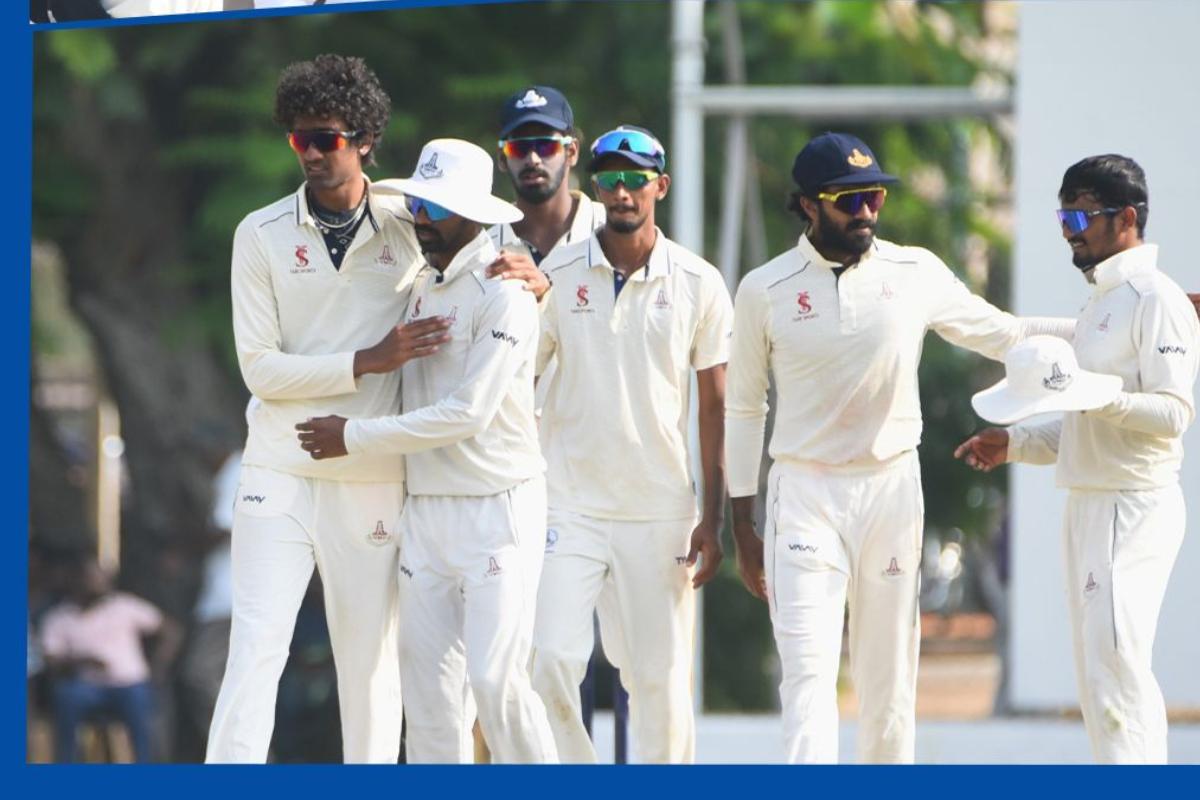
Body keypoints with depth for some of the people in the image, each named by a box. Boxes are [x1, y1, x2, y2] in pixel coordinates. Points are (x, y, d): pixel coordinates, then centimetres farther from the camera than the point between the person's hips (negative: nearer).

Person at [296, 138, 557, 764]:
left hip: (497, 507, -7)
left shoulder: (503, 294, -12)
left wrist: (355, 438, -12)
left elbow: (466, 414, -18)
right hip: (425, 508, 7)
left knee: (495, 680, -12)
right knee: (428, 683, 4)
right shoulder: (422, 286, 13)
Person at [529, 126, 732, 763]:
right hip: (569, 506, 0)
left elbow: (716, 406, 5)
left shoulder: (699, 284, 2)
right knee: (550, 662, -12)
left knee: (660, 676, 2)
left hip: (661, 513, 0)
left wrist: (712, 520, 0)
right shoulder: (557, 274, 1)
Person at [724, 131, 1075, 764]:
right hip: (804, 494, -2)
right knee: (808, 670, -12)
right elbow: (743, 409, 6)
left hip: (892, 490, 2)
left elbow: (1000, 334, 14)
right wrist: (742, 525, 5)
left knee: (889, 676, 6)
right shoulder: (765, 290, -1)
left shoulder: (916, 273, 3)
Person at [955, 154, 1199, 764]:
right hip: (1089, 506, 10)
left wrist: (1092, 390, -30)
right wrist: (1015, 443, 16)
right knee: (1099, 683, 10)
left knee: (1115, 673, -16)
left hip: (1133, 508, -10)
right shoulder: (1101, 301, 20)